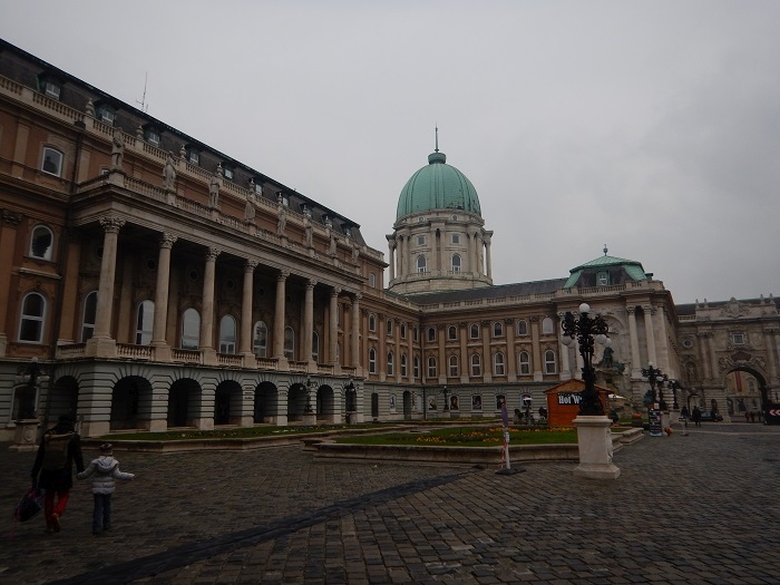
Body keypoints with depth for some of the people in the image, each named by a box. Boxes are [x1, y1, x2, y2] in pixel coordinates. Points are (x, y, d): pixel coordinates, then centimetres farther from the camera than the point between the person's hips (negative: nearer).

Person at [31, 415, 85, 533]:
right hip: (64, 473, -3)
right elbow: (78, 456, -7)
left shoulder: (47, 435, 5)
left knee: (49, 496, 15)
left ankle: (49, 525, 15)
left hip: (47, 472, 3)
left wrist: (34, 474, 10)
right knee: (63, 497, 9)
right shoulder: (74, 437, -3)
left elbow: (39, 457, 5)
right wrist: (81, 472, -2)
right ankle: (56, 514, -18)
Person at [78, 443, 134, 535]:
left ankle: (96, 527, -6)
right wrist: (130, 476, -5)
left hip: (97, 489, -1)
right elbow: (117, 475, -13)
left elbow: (86, 473, -1)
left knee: (98, 508, 3)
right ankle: (106, 524, 25)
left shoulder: (96, 462, -8)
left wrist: (79, 476, 20)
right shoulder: (113, 463, -7)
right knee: (107, 505, 18)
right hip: (108, 489, 1)